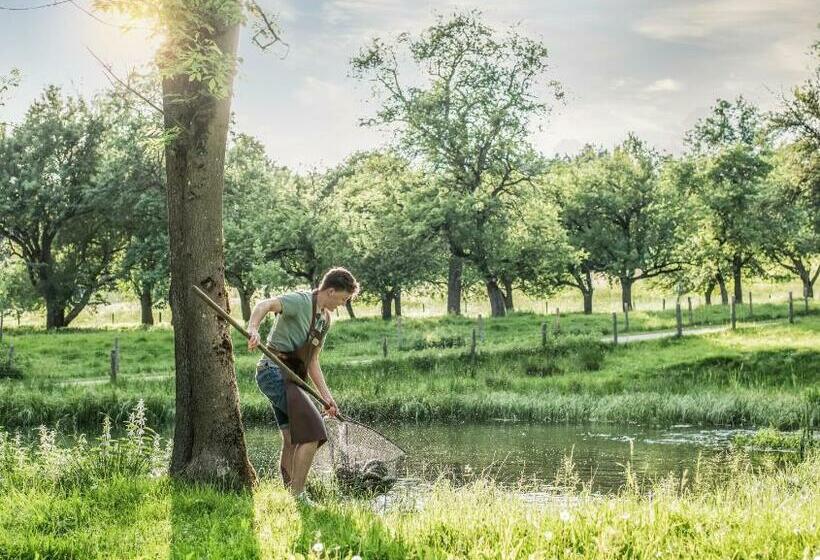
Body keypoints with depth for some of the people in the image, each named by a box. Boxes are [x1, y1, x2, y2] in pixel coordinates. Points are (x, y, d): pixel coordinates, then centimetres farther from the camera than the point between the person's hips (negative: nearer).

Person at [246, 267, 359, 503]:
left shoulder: (325, 319, 16)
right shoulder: (300, 301, -11)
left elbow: (312, 362, 19)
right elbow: (264, 305, -28)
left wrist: (326, 395, 11)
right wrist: (253, 328, -48)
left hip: (291, 377, 10)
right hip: (275, 371, -10)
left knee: (293, 440, 12)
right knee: (312, 432, -15)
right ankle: (298, 495, -11)